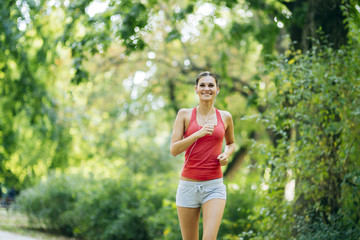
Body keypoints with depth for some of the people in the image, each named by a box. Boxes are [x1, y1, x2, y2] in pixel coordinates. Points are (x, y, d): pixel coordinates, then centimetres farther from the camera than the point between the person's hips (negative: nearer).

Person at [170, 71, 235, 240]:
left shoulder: (225, 117, 7)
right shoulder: (185, 115, 2)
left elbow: (231, 143, 25)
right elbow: (173, 150, -6)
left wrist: (226, 154, 3)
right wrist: (197, 134, -18)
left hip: (214, 186, 0)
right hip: (188, 184, 0)